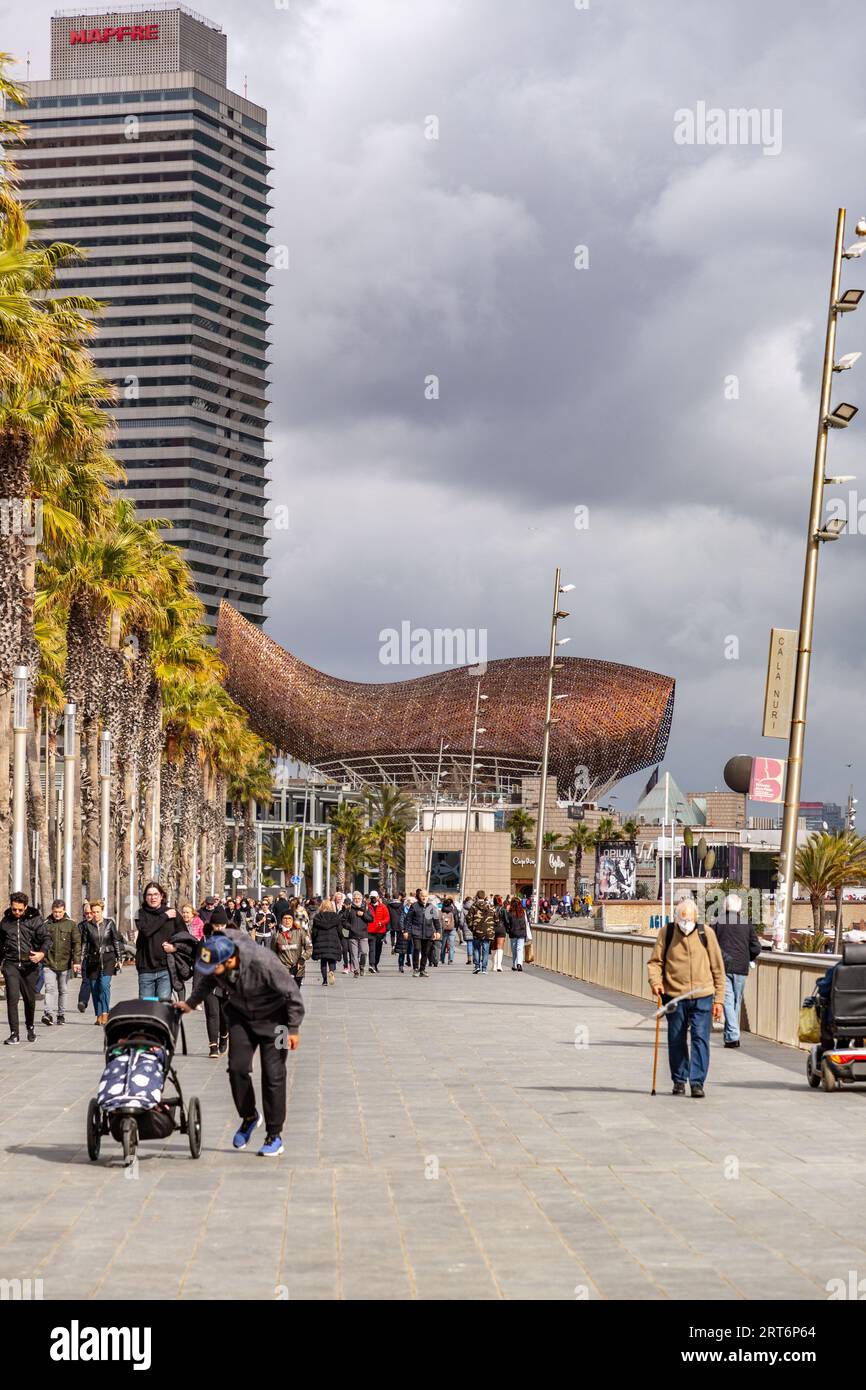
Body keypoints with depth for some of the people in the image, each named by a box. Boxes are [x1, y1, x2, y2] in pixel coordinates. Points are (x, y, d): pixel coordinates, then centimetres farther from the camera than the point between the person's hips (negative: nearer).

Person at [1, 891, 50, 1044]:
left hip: (30, 964, -1)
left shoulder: (35, 920, -1)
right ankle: (14, 1034, -10)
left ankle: (30, 1026, 35)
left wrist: (42, 953, -23)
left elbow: (46, 939, -3)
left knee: (30, 998, 10)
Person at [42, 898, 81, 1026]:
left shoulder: (71, 924, 2)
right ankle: (49, 1014, -23)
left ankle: (61, 1015, 21)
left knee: (62, 990, 11)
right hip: (49, 963, -1)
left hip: (64, 963, 1)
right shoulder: (46, 924, 2)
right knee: (50, 989, -14)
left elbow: (76, 943, 0)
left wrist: (76, 961, -7)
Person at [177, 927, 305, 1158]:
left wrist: (293, 1029, -17)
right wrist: (190, 1003, 13)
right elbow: (205, 982, 7)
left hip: (273, 1018, -5)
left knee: (273, 1074, -6)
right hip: (240, 1016, 5)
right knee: (237, 1067, -4)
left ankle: (274, 1135, 4)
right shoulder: (211, 964, -21)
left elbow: (292, 993, -23)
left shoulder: (263, 962, -37)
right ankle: (249, 1117, 21)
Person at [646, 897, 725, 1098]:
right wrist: (655, 981, -15)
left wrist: (719, 999, 4)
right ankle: (679, 1080, 23)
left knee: (700, 1038, -8)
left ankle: (697, 1082, -4)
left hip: (702, 997, -1)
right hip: (674, 996, 1)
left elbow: (717, 968, 6)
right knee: (676, 1040, 9)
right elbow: (655, 961, 5)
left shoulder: (706, 933, 1)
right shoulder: (666, 933, 1)